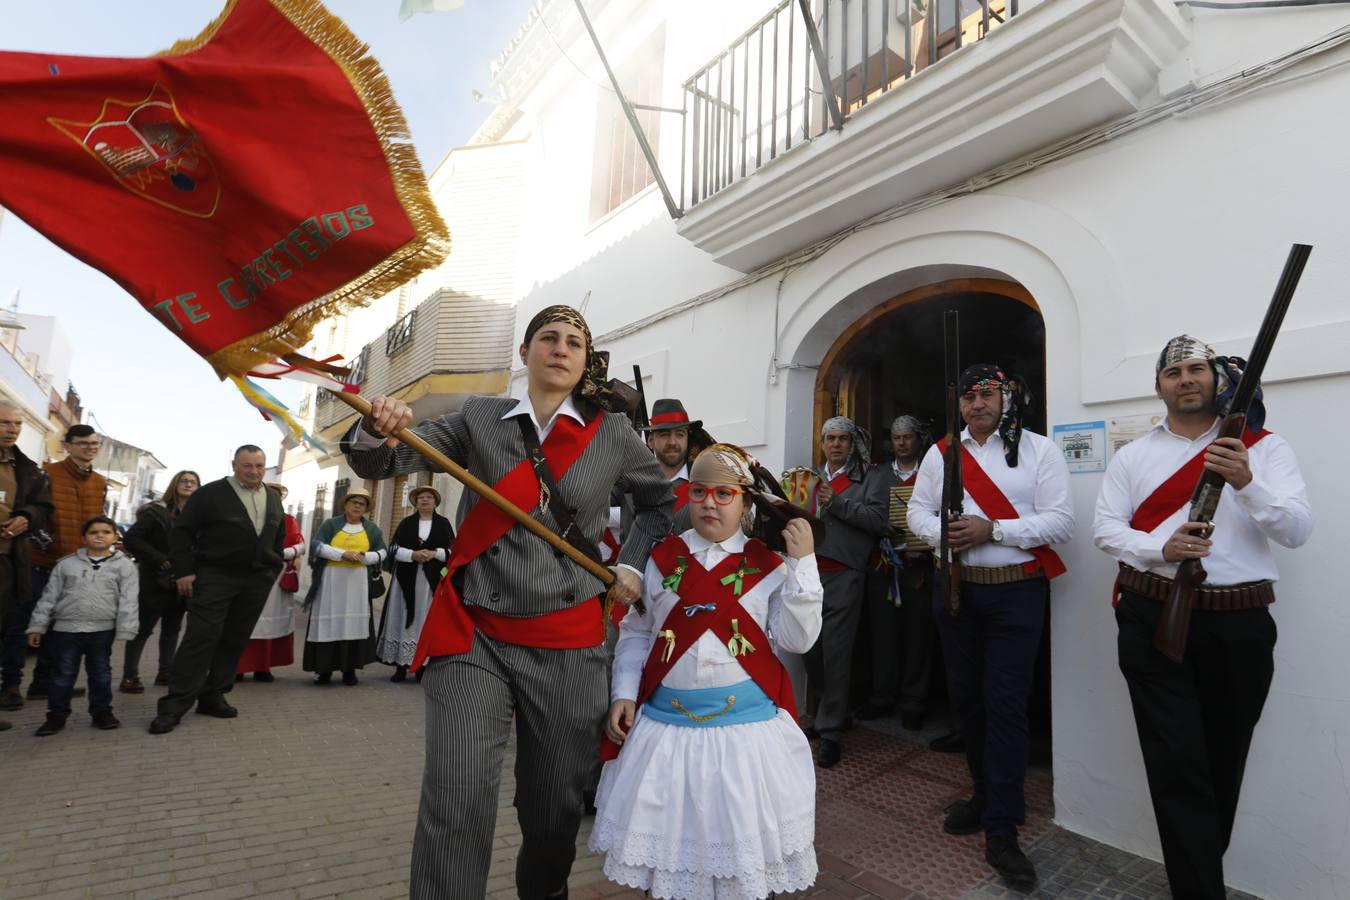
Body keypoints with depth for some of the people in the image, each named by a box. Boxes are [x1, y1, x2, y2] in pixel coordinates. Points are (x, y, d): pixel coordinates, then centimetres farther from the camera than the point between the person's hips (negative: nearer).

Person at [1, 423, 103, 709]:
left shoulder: (100, 483, 11)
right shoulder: (47, 474, -6)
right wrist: (39, 537, -20)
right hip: (43, 563, -5)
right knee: (24, 622, 3)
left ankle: (43, 682, 23)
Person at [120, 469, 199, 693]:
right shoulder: (156, 512, -7)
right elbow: (132, 539, -14)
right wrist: (161, 560, -19)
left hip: (181, 582, 5)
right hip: (156, 581, -5)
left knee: (172, 628, 13)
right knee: (143, 629, 0)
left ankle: (166, 672, 22)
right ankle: (129, 676, 7)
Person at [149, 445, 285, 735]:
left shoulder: (273, 498, 12)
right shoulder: (210, 493, -4)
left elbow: (279, 536, 20)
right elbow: (181, 532, -4)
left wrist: (273, 569, 12)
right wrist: (184, 571, -9)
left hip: (257, 581, 5)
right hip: (215, 577, -5)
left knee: (235, 641, 8)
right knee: (200, 639, -8)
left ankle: (213, 697, 20)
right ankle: (174, 706, 0)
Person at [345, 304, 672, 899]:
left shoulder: (612, 433, 2)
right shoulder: (480, 419, 3)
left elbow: (662, 502, 17)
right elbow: (380, 464, -1)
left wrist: (632, 566, 6)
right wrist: (376, 430, -22)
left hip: (566, 647, 1)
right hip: (473, 637, 0)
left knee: (554, 804, 14)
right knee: (456, 805, -11)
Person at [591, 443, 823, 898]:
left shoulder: (767, 564, -3)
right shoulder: (662, 559, 1)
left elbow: (797, 640, -8)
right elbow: (635, 635, 7)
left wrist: (802, 564, -14)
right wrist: (623, 694, -1)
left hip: (747, 724, -1)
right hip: (667, 721, 2)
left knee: (741, 836, 11)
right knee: (667, 833, 13)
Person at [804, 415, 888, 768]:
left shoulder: (870, 480, 5)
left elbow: (878, 520, -10)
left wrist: (837, 503, -13)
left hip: (843, 575, -5)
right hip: (808, 573, 5)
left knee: (835, 653, -3)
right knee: (811, 650, 10)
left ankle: (831, 732, 7)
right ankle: (825, 711, 30)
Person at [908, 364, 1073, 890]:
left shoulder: (1040, 450, -3)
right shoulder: (939, 453, 7)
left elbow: (1060, 522, -9)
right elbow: (917, 511, 7)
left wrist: (992, 530, -19)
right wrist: (943, 535, -13)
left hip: (1016, 593, -3)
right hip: (955, 589, 4)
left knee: (1005, 703, -4)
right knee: (967, 698, 13)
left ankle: (1002, 831, 8)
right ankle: (986, 795, 34)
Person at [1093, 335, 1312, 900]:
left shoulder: (1265, 448, 4)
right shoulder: (1133, 455, 7)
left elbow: (1298, 530, -7)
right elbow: (1105, 527, 1)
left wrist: (1245, 482, -25)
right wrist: (1161, 548, -18)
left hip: (1240, 624, 1)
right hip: (1154, 620, -1)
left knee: (1223, 762, 15)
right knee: (1177, 767, -3)